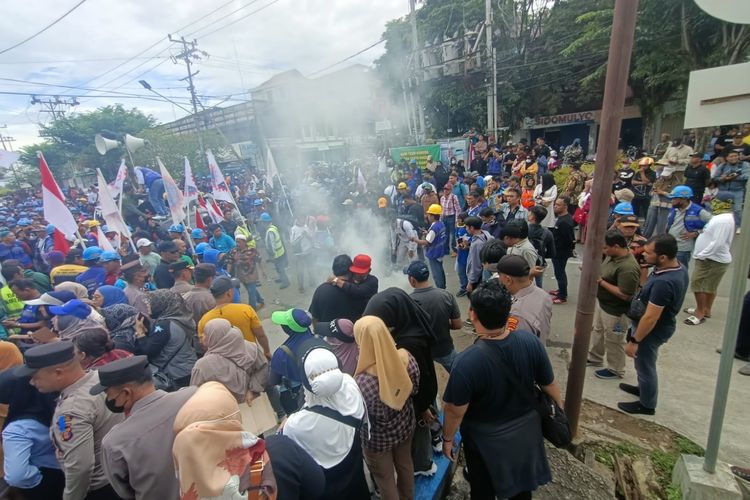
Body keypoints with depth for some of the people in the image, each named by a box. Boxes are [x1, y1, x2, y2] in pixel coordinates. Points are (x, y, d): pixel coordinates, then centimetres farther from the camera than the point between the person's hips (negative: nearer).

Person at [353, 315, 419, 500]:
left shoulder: (363, 382, -38)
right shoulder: (405, 357, -25)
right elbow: (415, 389, -7)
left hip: (378, 438, -5)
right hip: (405, 426, 5)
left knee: (385, 478, 25)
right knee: (405, 463, 33)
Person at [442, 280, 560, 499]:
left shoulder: (468, 362, -36)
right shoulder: (530, 341, -24)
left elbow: (455, 411, -22)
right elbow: (549, 385, -8)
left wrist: (447, 439, -3)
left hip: (486, 441, -3)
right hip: (525, 432, 4)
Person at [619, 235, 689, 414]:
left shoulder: (663, 283, -37)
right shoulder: (679, 267, -7)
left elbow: (650, 318, -31)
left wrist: (634, 341, -23)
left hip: (652, 330, -9)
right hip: (662, 325, 9)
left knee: (645, 366, 13)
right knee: (644, 363, 29)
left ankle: (647, 405, 34)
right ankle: (643, 388, 51)